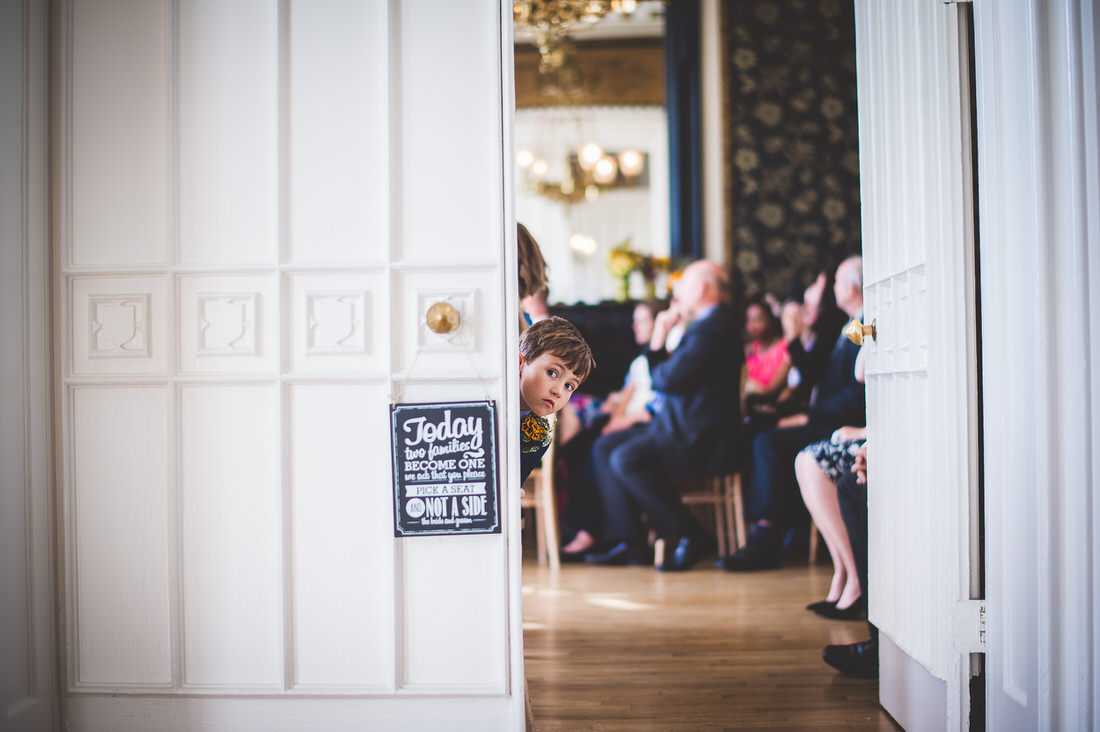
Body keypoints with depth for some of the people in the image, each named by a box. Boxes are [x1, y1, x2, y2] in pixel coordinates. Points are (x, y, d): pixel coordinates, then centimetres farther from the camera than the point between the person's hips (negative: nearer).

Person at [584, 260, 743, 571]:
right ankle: (630, 542, 4)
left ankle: (693, 536, -13)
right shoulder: (705, 324, 19)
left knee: (626, 459, -26)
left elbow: (670, 379, -23)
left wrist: (658, 367, 0)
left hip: (700, 439, -11)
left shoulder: (712, 329, -16)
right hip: (682, 428, 11)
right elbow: (661, 376, 19)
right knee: (604, 448, 7)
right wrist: (658, 341, 5)